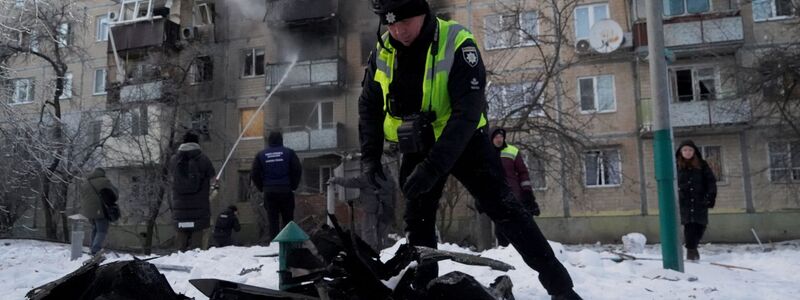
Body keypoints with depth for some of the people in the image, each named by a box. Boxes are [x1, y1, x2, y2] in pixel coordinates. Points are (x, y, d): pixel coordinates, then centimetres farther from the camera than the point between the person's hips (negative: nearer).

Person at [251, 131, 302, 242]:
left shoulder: (260, 155, 6)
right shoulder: (289, 152, 1)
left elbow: (254, 174, 3)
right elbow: (298, 170, -5)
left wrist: (262, 188, 10)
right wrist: (293, 186, 5)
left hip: (269, 192, 1)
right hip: (286, 190, -1)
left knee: (272, 220, 5)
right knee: (287, 219, 6)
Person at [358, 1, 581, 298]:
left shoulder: (457, 43, -23)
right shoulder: (382, 51, -7)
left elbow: (466, 112, -29)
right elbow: (369, 105, 6)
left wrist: (433, 165, -36)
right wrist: (370, 155, -4)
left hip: (464, 141, -5)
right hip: (416, 148, 5)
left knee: (503, 207, -11)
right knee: (417, 222, 7)